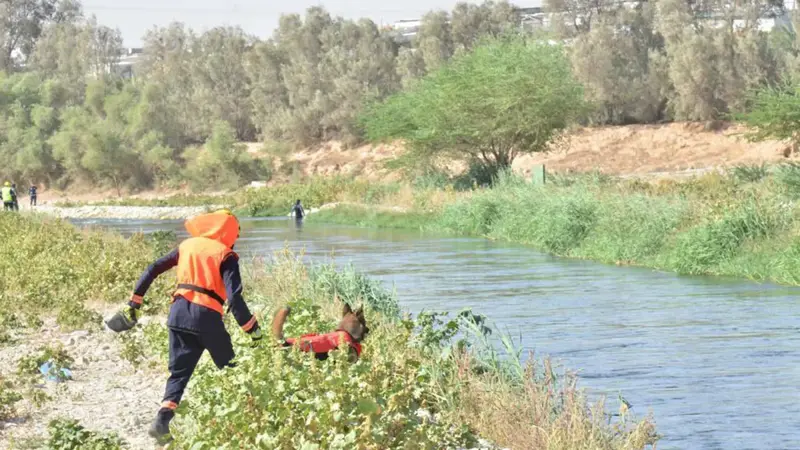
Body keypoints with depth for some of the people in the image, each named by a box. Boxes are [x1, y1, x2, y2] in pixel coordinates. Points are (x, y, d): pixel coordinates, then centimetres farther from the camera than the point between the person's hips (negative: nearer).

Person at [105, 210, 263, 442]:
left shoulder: (187, 246, 17)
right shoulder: (226, 255, 2)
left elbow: (152, 270, 14)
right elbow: (234, 298, -11)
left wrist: (134, 304, 19)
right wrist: (254, 331, -9)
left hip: (179, 314, 4)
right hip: (207, 317, -4)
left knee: (179, 372, 8)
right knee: (229, 369, 16)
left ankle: (162, 421, -11)